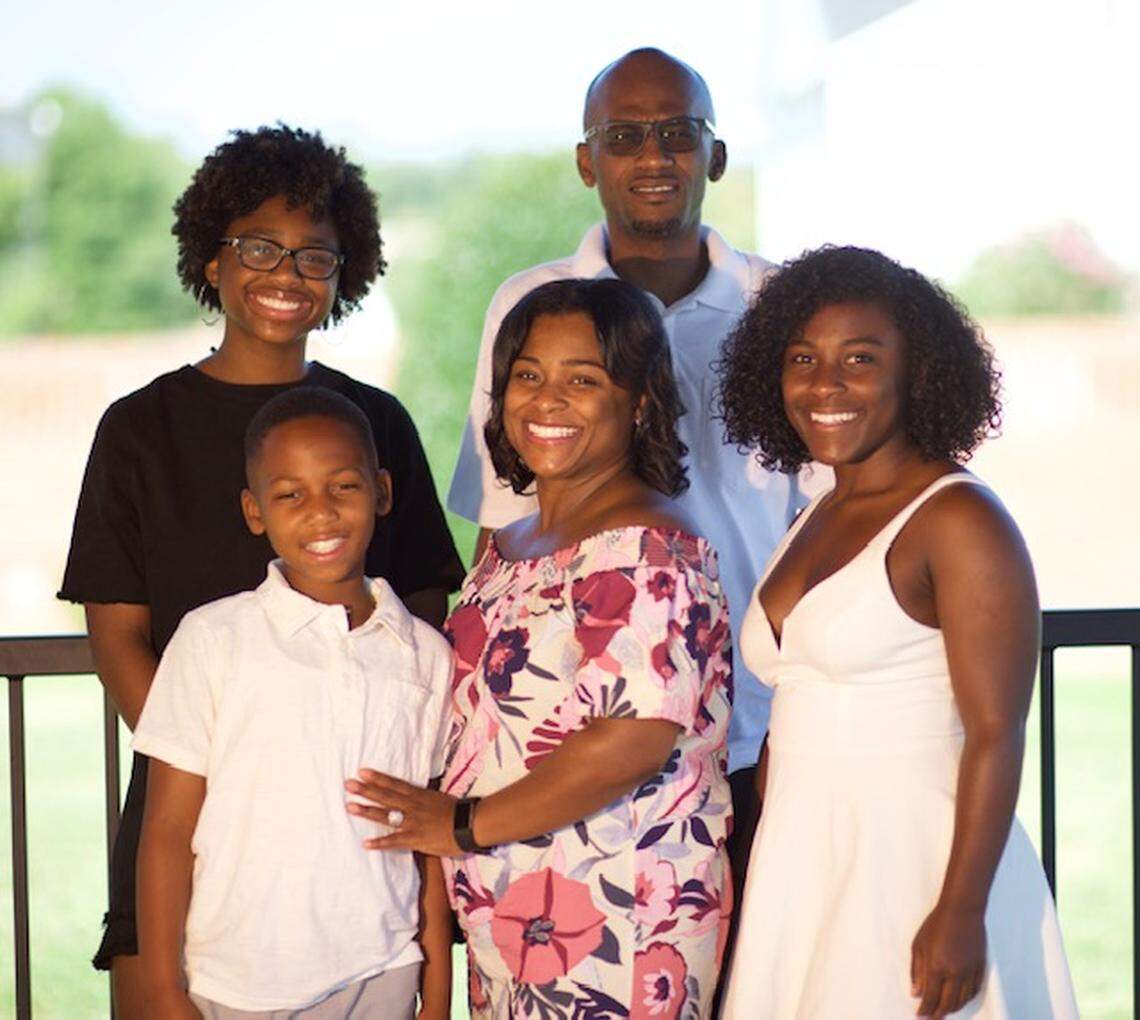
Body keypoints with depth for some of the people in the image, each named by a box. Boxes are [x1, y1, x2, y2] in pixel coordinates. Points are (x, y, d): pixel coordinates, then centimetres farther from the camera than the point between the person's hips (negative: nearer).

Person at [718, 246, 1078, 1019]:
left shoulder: (959, 521, -10)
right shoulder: (816, 521, 13)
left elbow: (995, 735, -15)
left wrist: (962, 913, -20)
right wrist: (770, 885, 13)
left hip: (910, 865, -7)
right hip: (799, 872, 7)